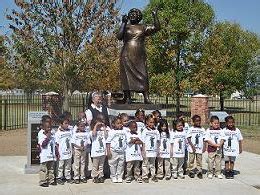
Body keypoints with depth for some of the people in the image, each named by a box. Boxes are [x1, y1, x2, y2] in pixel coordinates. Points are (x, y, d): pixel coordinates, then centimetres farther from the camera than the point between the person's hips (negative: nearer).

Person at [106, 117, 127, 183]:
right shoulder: (111, 132, -6)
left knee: (121, 165, 8)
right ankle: (113, 177, 14)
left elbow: (126, 141, 17)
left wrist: (125, 149, 10)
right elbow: (108, 142, -7)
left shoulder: (124, 132, 9)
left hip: (122, 151, 4)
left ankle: (119, 177, 18)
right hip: (114, 151, -4)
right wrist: (108, 151, -12)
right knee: (113, 165, 2)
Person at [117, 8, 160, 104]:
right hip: (127, 55, -1)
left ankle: (146, 98, -9)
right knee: (127, 75, -5)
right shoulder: (125, 27, 10)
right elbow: (119, 36, -7)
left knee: (143, 75, -7)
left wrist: (155, 16, 2)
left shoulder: (143, 27, 15)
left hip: (140, 56, 1)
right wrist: (123, 23, -6)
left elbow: (156, 28, 8)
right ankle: (127, 98, -3)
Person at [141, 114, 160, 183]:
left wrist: (158, 150, 6)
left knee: (153, 164, 13)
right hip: (147, 151, -3)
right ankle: (145, 177, 10)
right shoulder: (145, 131, -5)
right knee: (145, 164, 3)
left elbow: (158, 141, 9)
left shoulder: (156, 131, 4)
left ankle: (153, 176, 20)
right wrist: (144, 151, -9)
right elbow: (143, 142, -5)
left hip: (154, 151, 3)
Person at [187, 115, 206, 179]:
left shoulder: (202, 129, 7)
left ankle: (199, 172, 12)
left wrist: (204, 147, 1)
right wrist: (192, 146, -11)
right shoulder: (191, 129, -1)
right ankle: (191, 172, 14)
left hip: (200, 148, 2)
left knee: (199, 161, 4)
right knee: (191, 160, 4)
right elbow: (188, 138, -3)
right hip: (192, 148, -1)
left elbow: (203, 139, 9)